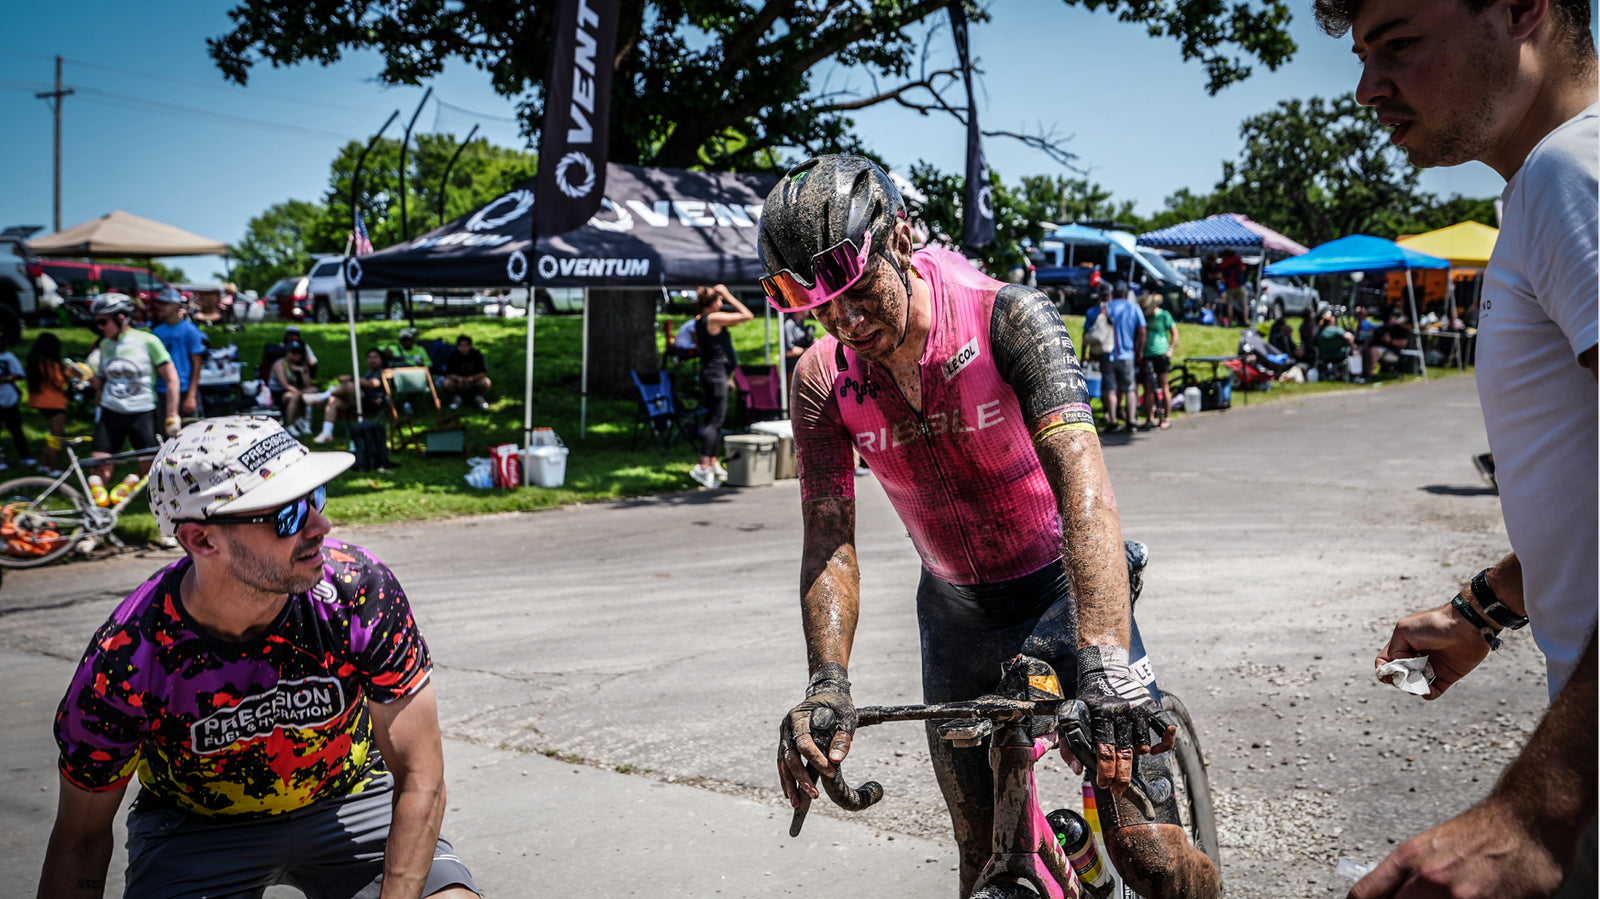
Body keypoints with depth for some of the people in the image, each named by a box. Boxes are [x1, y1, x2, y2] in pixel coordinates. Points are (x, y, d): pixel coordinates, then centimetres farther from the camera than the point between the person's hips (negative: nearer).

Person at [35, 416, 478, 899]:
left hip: (347, 800, -1)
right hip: (194, 826, 1)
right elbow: (80, 841, -10)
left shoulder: (361, 591, -27)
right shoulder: (125, 659, -26)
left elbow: (420, 777, -22)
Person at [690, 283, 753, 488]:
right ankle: (703, 467, -16)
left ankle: (712, 463, 20)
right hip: (716, 372, -9)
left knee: (714, 419, 14)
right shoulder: (715, 318, -14)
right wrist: (729, 297, -6)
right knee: (715, 420, -11)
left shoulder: (699, 320, 10)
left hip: (708, 371, 9)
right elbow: (747, 315, -14)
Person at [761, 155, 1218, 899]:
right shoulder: (823, 381, -13)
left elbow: (1079, 476, -35)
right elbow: (828, 541, -16)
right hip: (957, 608, 3)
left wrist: (1106, 659, -48)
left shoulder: (1008, 316, -24)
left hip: (1065, 587, -3)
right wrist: (827, 683, -34)